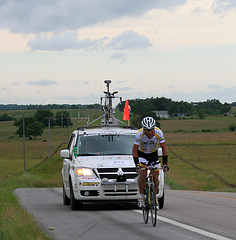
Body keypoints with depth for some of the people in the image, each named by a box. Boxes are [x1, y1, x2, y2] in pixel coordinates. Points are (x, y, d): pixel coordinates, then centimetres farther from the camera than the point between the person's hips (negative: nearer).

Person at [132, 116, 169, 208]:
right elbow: (134, 150, -22)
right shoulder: (139, 134, -30)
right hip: (142, 154, -2)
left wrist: (165, 164, -24)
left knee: (155, 178, -6)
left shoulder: (159, 133, -27)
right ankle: (141, 196, -9)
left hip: (153, 154, 2)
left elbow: (164, 148, -17)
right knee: (143, 174, -24)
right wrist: (137, 164, -33)